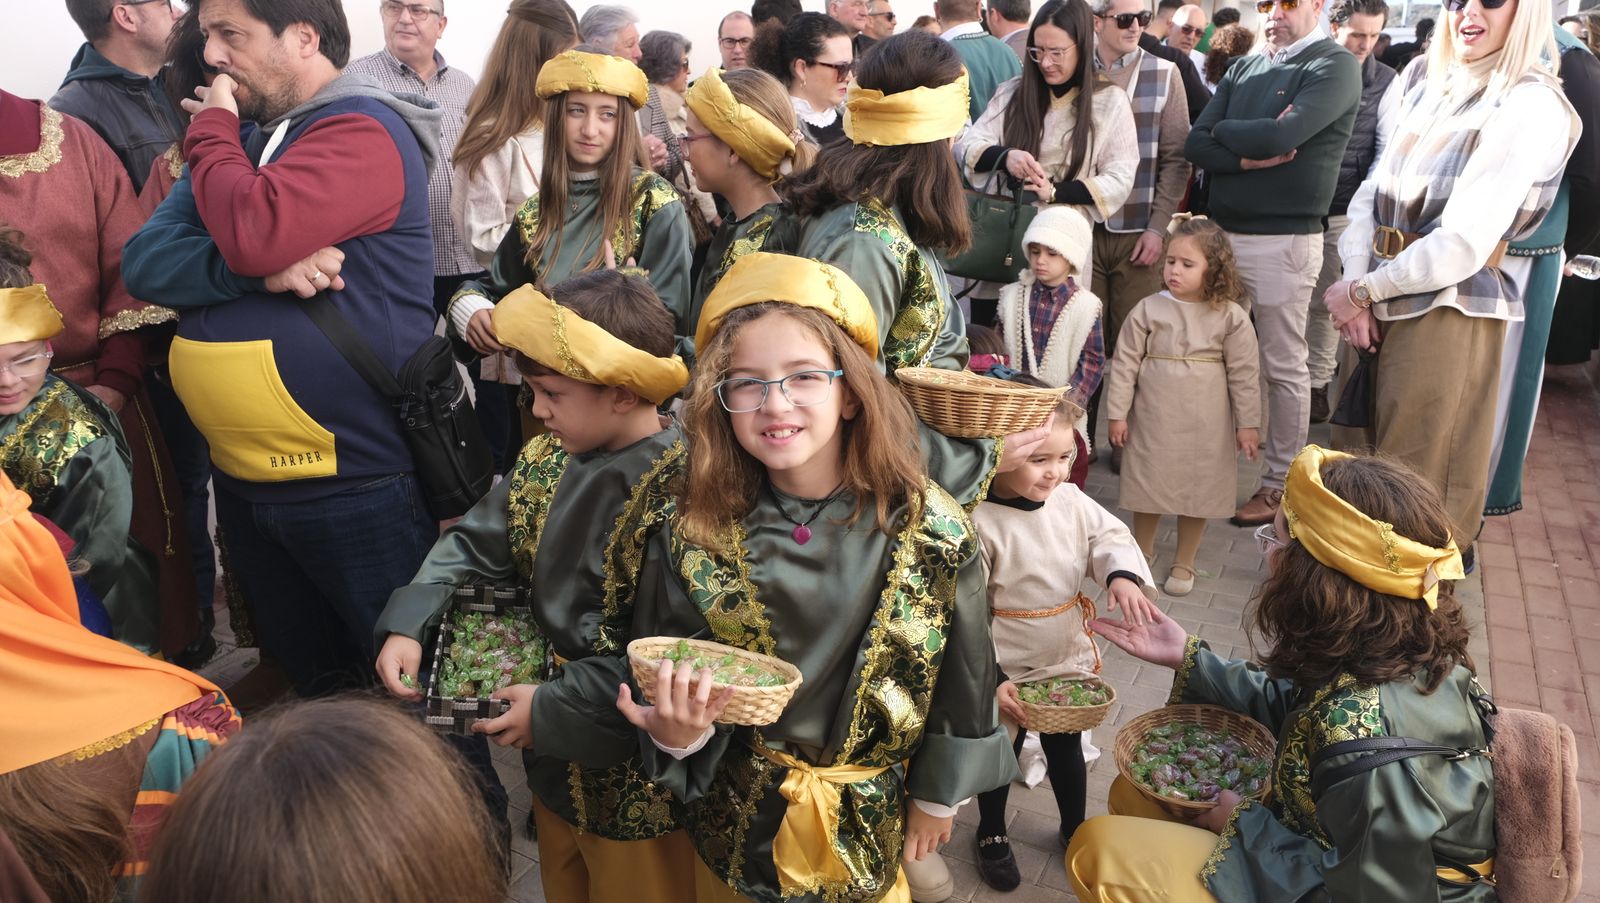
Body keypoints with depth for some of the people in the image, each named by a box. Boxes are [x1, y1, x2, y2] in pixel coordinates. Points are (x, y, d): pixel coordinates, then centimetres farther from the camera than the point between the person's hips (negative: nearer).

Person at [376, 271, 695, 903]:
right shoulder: (546, 460, -1)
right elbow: (474, 546, 6)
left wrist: (553, 709, -23)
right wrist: (407, 626, -9)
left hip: (632, 775, -7)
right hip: (552, 757, 7)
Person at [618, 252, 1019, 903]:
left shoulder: (931, 531, -19)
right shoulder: (694, 534, -15)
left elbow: (961, 678, -5)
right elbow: (668, 704, -7)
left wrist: (938, 797, 3)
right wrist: (676, 730, -28)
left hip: (871, 829, -1)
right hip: (734, 827, 1)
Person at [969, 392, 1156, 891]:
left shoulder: (1071, 500, -9)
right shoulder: (981, 523, -25)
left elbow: (1110, 536, 0)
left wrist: (1123, 575, -24)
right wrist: (989, 679, -20)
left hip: (1069, 658, 4)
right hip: (1006, 671, -4)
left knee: (1067, 748, 23)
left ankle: (1074, 828, 47)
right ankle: (991, 834, 42)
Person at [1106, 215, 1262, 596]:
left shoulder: (1230, 317, -6)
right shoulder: (1148, 310, -5)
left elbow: (1244, 374, -1)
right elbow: (1125, 363, -2)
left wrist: (1248, 424, 0)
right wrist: (1117, 413, -3)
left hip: (1204, 424, 0)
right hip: (1152, 418, 1)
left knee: (1197, 490, 10)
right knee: (1147, 483, 13)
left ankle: (1184, 562, 27)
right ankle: (1141, 553, 35)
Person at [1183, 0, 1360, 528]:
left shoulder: (1334, 66, -5)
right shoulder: (1243, 69, 14)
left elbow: (1281, 136, -20)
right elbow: (1195, 145, 3)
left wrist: (1223, 130, -4)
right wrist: (1247, 157, -14)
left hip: (1284, 240, -6)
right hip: (1222, 231, 6)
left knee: (1284, 367, 2)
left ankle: (1280, 483, 12)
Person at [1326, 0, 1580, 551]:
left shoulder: (1531, 108, -13)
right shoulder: (1427, 87, 9)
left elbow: (1463, 245, -19)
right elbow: (1371, 193, 6)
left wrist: (1362, 291, -11)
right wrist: (1356, 283, -8)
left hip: (1450, 312, -7)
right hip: (1382, 306, 7)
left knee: (1418, 486, 3)